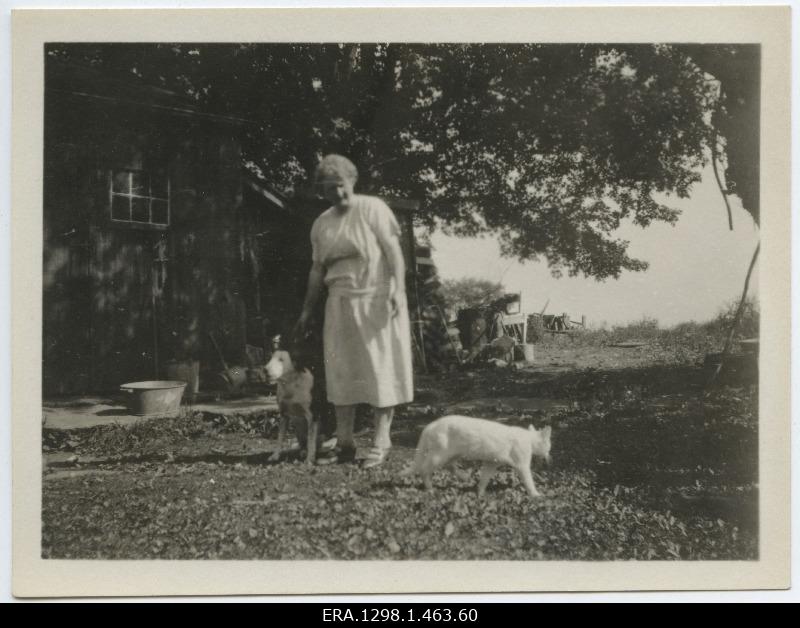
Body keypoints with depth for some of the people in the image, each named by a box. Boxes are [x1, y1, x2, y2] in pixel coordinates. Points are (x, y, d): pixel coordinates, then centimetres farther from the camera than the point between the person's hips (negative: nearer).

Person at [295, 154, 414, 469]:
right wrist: (307, 311, 18)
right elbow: (317, 269, 18)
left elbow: (393, 249, -10)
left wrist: (399, 289, -21)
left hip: (376, 299, -5)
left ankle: (381, 442, 2)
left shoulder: (372, 208, -3)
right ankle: (344, 443, 10)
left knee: (381, 369, -2)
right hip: (340, 302, 5)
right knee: (341, 372, 4)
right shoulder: (321, 224, 12)